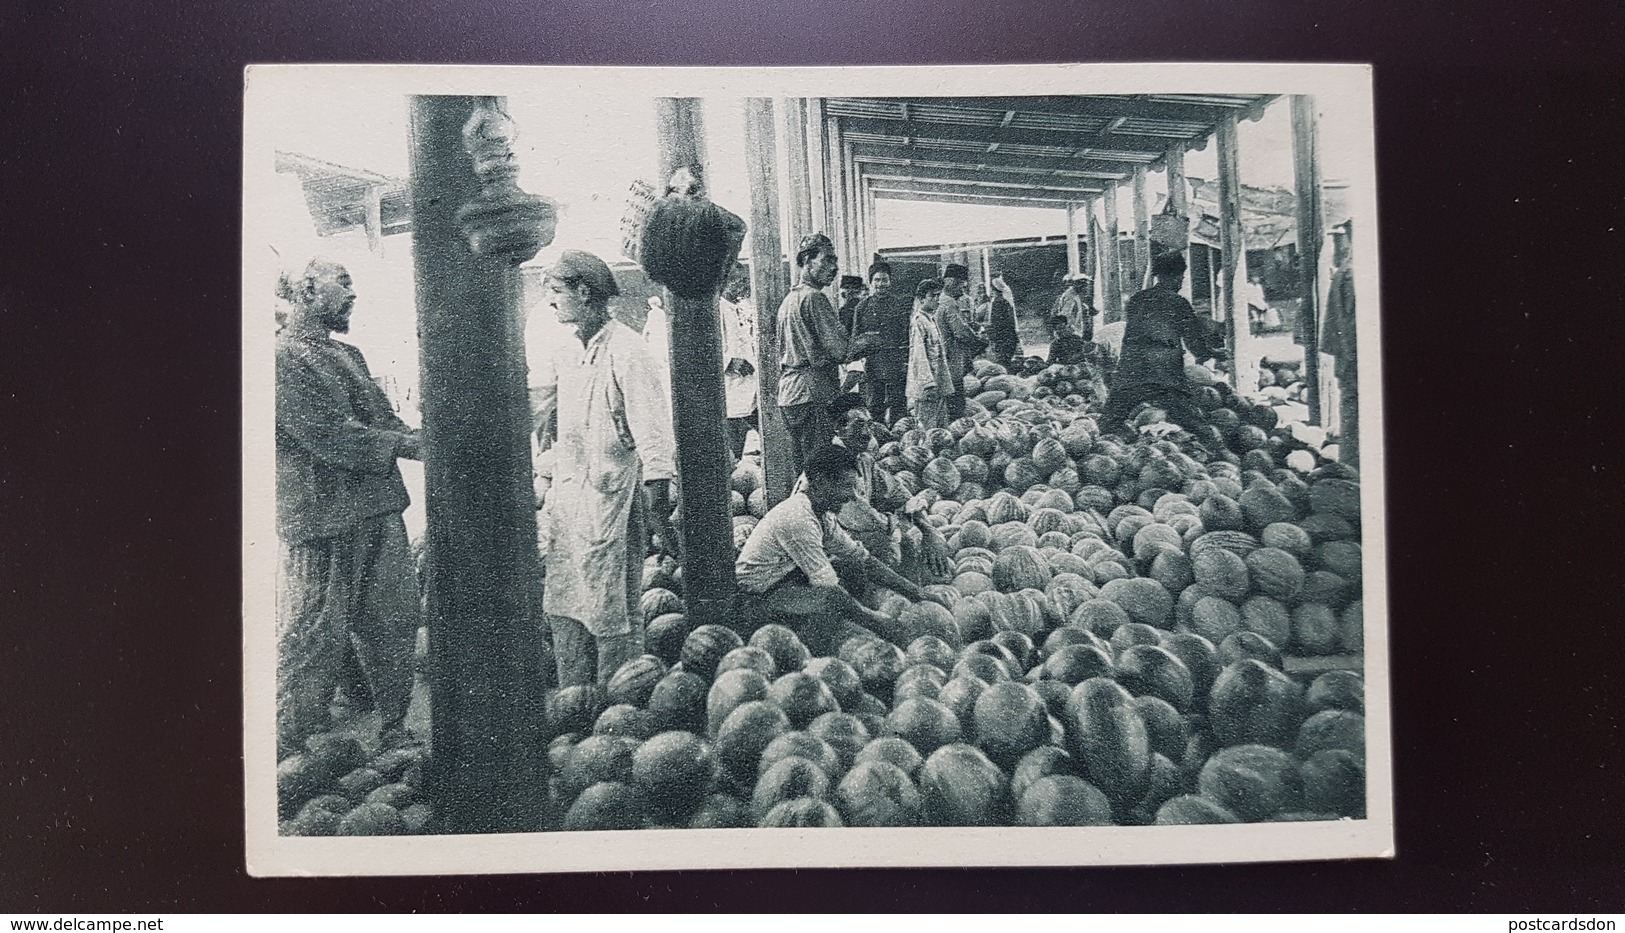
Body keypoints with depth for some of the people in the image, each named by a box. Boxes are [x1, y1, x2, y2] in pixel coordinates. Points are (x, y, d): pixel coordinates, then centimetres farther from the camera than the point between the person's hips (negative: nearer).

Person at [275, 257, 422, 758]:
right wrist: (407, 445, -21)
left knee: (393, 622, 14)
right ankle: (285, 754, 13)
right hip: (321, 517, -9)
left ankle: (394, 728, 28)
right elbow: (328, 435, -20)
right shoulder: (283, 358, -12)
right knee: (313, 637, -1)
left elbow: (383, 419, 18)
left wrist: (422, 438, -1)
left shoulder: (348, 353, 17)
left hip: (378, 510, 9)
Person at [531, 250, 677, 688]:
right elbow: (533, 406, 17)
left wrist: (658, 492, -19)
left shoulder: (626, 351, -12)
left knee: (612, 610, 1)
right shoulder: (561, 350, 11)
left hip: (611, 492, -8)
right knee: (562, 606, 13)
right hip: (567, 489, 8)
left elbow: (651, 424, -15)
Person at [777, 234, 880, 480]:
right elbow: (839, 350, -17)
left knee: (799, 470, 12)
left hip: (788, 394, 10)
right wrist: (869, 340, 1)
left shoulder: (788, 299, 17)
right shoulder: (814, 298, -11)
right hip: (813, 393, -10)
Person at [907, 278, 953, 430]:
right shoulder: (918, 321, -11)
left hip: (940, 385, 9)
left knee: (942, 428, 10)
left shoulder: (932, 318, 16)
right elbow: (918, 354, -17)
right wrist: (928, 383, -23)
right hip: (926, 386, -9)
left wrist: (946, 382, 19)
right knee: (926, 429, -7)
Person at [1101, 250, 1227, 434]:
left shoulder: (1135, 301, 14)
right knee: (1192, 424, -1)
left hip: (1130, 371, 4)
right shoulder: (1177, 302, 1)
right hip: (1166, 373, -4)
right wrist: (1212, 353, 24)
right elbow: (1192, 337, 5)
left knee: (1108, 424, 6)